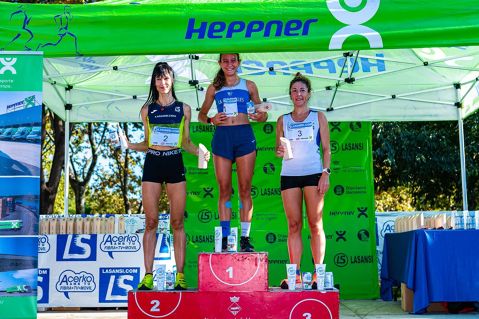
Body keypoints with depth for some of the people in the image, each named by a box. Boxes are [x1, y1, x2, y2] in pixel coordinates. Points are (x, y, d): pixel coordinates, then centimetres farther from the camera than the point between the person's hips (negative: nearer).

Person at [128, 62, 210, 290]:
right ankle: (148, 275, 4)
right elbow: (146, 144, 15)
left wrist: (200, 152, -7)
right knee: (151, 222, 0)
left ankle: (180, 276, 4)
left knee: (177, 222, 0)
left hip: (174, 163, -1)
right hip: (152, 163, 1)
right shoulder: (147, 110, 12)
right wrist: (127, 144, -2)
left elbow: (186, 143, 11)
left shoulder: (184, 109, 9)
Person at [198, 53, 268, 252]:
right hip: (222, 136, 1)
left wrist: (261, 117, -8)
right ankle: (224, 238, 5)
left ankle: (245, 238, 4)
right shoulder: (214, 88, 12)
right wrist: (211, 120, -3)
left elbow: (262, 112, 15)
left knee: (245, 189, -1)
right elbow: (201, 115, 18)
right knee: (224, 189, 1)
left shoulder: (249, 86, 11)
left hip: (244, 135, 0)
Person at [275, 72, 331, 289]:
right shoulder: (283, 120, 15)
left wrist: (326, 172, -6)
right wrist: (279, 151, -9)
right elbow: (278, 148, 15)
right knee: (293, 225, 0)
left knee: (315, 224, -3)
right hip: (289, 175, 2)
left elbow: (326, 148, 6)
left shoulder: (318, 117, 10)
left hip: (314, 173, -2)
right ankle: (295, 274, 3)